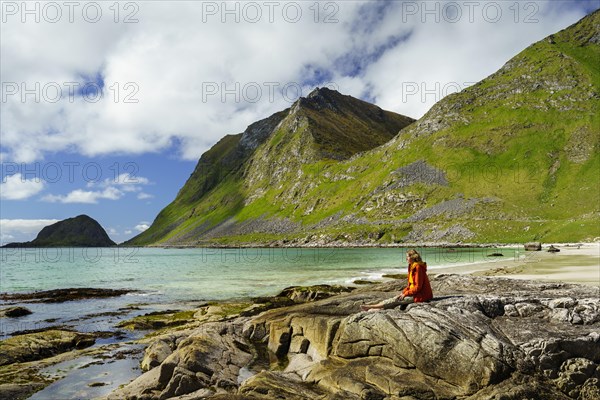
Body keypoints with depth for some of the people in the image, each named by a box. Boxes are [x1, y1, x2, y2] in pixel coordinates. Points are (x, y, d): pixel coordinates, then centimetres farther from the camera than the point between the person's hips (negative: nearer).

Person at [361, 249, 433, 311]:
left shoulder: (418, 268, -19)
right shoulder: (412, 266, 11)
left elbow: (418, 287, -21)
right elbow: (411, 285, 15)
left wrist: (405, 294, -15)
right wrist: (403, 292, 3)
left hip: (420, 295, -9)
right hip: (415, 293, 9)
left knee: (396, 300, -11)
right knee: (396, 298, -1)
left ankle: (372, 306, -9)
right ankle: (379, 309, -10)